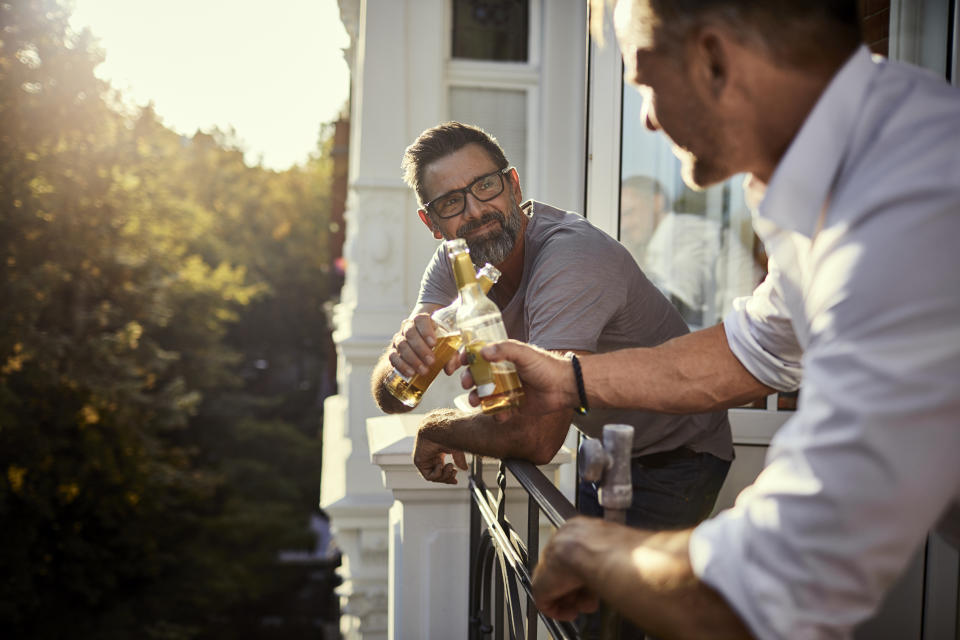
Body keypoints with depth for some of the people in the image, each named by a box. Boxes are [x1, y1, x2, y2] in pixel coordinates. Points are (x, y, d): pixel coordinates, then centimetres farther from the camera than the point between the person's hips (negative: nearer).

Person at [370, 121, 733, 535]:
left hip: (676, 459, -7)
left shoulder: (571, 259, -32)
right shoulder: (453, 262, -7)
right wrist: (404, 355, -37)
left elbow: (538, 437, -38)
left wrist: (436, 429, -21)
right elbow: (389, 399, -13)